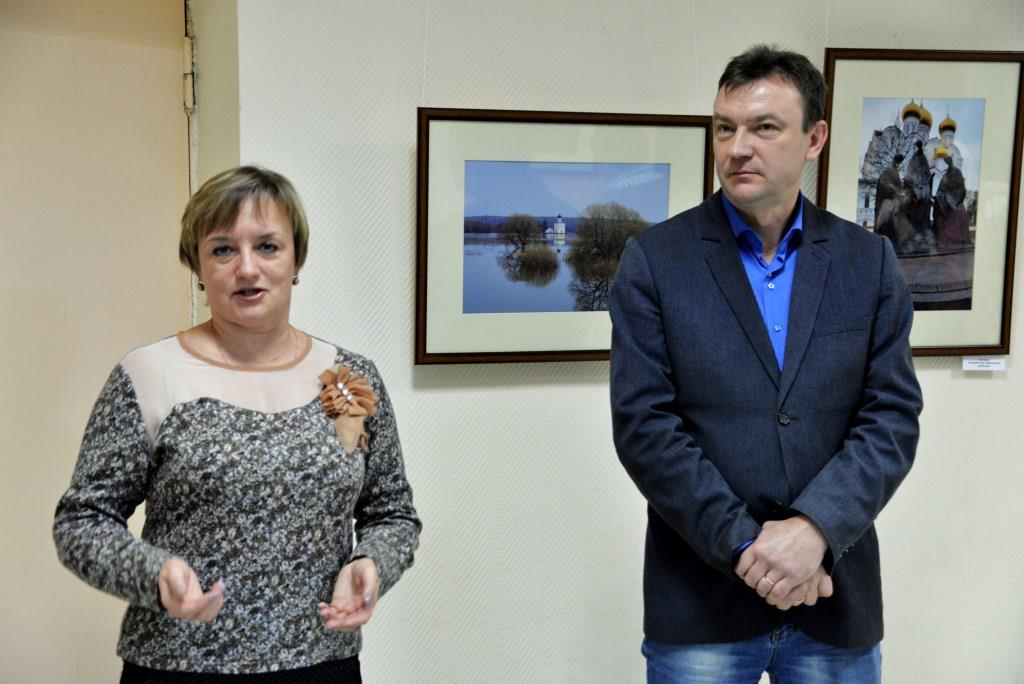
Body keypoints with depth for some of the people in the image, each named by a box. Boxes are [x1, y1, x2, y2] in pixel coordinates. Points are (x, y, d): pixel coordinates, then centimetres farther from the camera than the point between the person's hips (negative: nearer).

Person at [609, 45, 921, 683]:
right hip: (700, 601, -1)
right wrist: (745, 544, -15)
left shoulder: (869, 260, 3)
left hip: (837, 596, 2)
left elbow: (894, 417, -2)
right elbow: (642, 424, -8)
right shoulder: (654, 259, -3)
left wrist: (812, 527, -16)